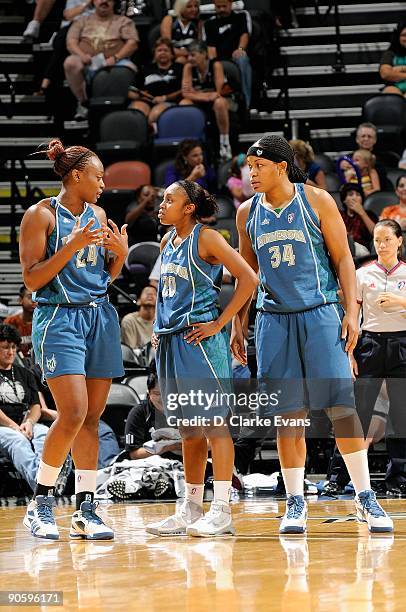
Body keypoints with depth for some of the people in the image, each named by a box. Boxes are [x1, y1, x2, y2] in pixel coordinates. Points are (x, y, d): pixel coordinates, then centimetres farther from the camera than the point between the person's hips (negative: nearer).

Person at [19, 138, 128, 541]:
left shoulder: (98, 215, 13)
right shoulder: (41, 215, -6)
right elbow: (33, 280, -11)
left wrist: (121, 253, 0)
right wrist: (73, 245, -19)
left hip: (100, 317, 7)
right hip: (59, 318, -7)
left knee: (92, 417, 4)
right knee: (73, 414, -16)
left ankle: (85, 510, 7)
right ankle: (40, 503, -2)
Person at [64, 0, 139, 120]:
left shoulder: (124, 21, 18)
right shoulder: (82, 22, 22)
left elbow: (132, 43, 3)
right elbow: (71, 43, 10)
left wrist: (115, 58, -14)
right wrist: (81, 55, -14)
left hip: (114, 64, -1)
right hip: (87, 65, 1)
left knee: (129, 68, -35)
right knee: (70, 62, -32)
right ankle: (83, 102, -15)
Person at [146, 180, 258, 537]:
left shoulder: (206, 239, -7)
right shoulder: (167, 243, 16)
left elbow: (248, 279, -14)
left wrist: (219, 323, -14)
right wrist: (161, 328, 16)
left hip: (200, 338, -8)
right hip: (170, 342, 8)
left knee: (213, 421, -9)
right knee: (188, 428, 11)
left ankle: (221, 510, -10)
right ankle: (191, 509, 15)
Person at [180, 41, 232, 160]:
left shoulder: (215, 65, -14)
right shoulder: (188, 67, -5)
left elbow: (219, 93, -18)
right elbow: (186, 93, -12)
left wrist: (196, 93, -18)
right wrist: (204, 95, -26)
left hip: (213, 100, -3)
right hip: (198, 102, 3)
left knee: (220, 102, -37)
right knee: (183, 104, -28)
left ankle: (225, 143, -27)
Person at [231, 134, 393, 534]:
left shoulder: (316, 201, -1)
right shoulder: (248, 213, 9)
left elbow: (342, 258, 0)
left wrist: (351, 312, -8)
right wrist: (237, 325, 13)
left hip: (320, 314, -3)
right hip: (274, 320, 3)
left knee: (341, 406, -8)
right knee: (288, 415, 2)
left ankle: (365, 499, -2)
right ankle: (295, 503, 9)